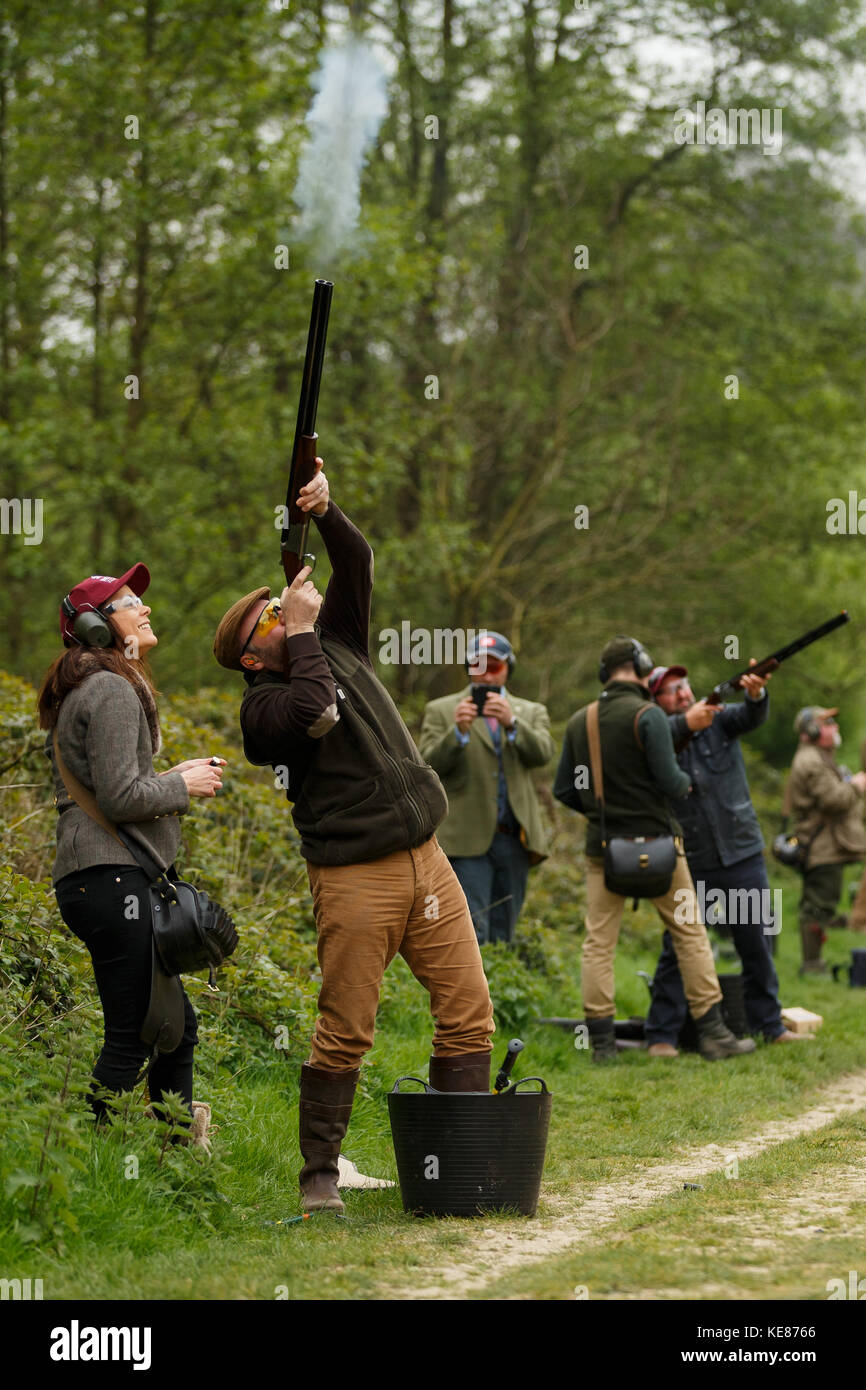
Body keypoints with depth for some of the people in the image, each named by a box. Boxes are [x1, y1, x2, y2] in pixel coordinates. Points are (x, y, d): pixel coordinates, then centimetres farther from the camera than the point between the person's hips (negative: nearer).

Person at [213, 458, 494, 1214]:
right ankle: (319, 1175, 4)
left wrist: (326, 511, -5)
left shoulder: (338, 642, 16)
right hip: (354, 876, -6)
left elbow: (358, 565, 11)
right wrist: (303, 635, -11)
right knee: (344, 1032, -5)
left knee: (468, 1011, 2)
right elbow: (316, 712, -23)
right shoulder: (263, 706, -3)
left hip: (426, 859, 6)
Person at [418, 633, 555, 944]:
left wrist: (512, 723, -20)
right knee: (471, 934, -13)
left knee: (503, 936, 6)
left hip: (514, 840, 3)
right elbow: (429, 764, -4)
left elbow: (543, 753, -3)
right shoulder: (441, 711, 9)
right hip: (468, 841, -3)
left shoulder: (531, 712, 16)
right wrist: (458, 731, -21)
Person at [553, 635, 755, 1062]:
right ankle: (712, 1033, 7)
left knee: (598, 942, 5)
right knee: (689, 933, 6)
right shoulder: (647, 715, -11)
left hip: (603, 847, 4)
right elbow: (669, 781, -15)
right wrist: (686, 782, 7)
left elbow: (564, 791, 9)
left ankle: (601, 1042, -2)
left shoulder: (578, 722, 5)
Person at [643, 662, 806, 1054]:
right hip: (689, 862, -2)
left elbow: (752, 718, -14)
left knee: (758, 942, 7)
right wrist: (686, 723, -37)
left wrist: (756, 694, -36)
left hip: (741, 853, 2)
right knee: (677, 949, -4)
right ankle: (661, 1035, 1)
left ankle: (770, 1025, 17)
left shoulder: (720, 719, 5)